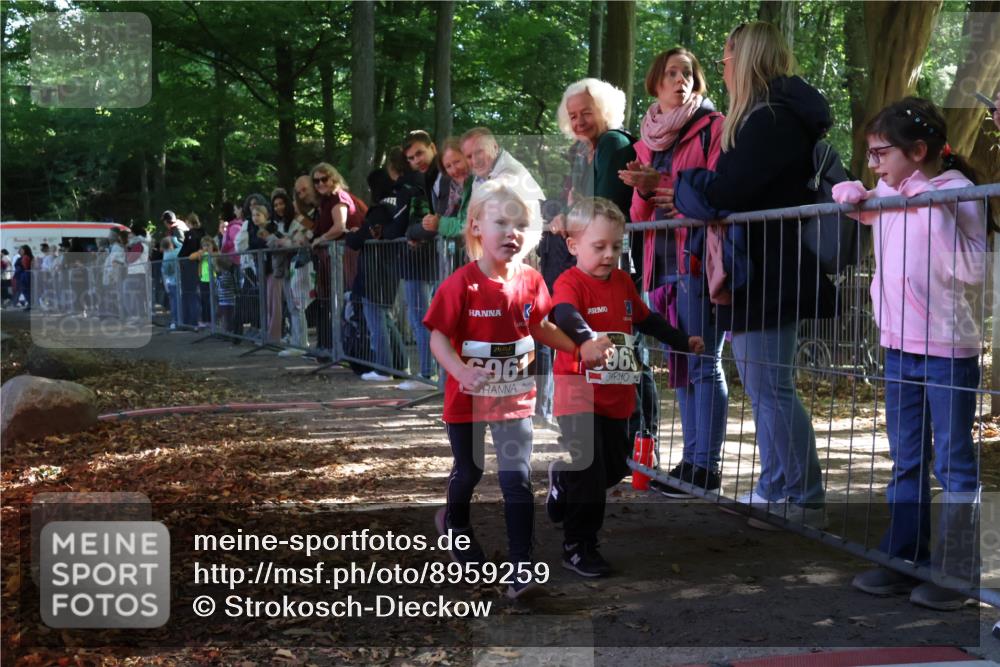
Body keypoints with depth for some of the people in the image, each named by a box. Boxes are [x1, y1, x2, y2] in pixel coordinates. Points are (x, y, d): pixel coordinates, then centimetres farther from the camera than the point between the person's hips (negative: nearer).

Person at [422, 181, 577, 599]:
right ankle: (456, 524, 50)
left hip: (516, 398, 2)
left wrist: (581, 346, 1)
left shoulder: (530, 281, -5)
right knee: (468, 471, 18)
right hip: (469, 398, -2)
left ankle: (522, 566, 1)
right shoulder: (461, 284, -18)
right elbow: (439, 337, -17)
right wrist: (461, 371, -35)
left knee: (517, 479, -4)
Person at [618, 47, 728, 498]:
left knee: (704, 363, -7)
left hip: (698, 256, -7)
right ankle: (691, 459, 15)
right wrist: (643, 191, -3)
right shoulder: (647, 140, 19)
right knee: (679, 364, 9)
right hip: (662, 262, 7)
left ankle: (707, 466, -4)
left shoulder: (713, 126, 0)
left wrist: (663, 185, -16)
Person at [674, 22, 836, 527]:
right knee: (763, 385, 15)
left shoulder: (770, 118, -15)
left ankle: (806, 499, 1)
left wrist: (684, 192, -1)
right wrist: (690, 196, 4)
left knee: (770, 387, -6)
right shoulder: (774, 113, 17)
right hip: (762, 272, 10)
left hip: (767, 273, -10)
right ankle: (775, 490, 24)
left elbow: (725, 189, -20)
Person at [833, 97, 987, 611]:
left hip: (948, 348, -7)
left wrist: (935, 209, -26)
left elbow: (973, 271, -23)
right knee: (906, 461, 15)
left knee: (954, 464, 2)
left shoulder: (958, 193, -13)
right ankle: (904, 558, 26)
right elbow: (855, 205, 29)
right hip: (899, 344, 7)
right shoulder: (887, 194, 7)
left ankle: (957, 573, 10)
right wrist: (850, 193, 7)